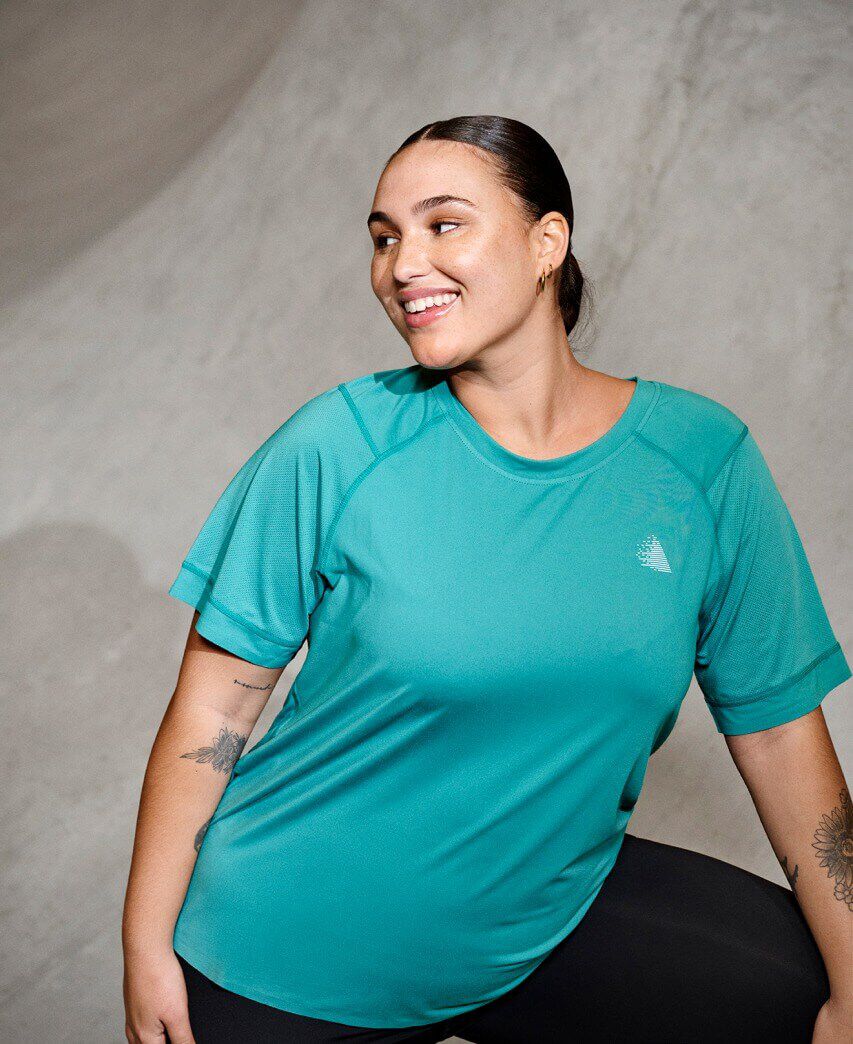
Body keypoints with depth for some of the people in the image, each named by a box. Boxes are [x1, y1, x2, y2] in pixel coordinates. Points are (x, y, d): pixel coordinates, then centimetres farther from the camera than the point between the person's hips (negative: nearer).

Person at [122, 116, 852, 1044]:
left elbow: (776, 721, -3)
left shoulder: (704, 459, -8)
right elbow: (214, 701, -9)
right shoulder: (339, 446, -14)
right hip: (291, 957, -2)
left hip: (544, 925, 2)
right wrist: (147, 945, -7)